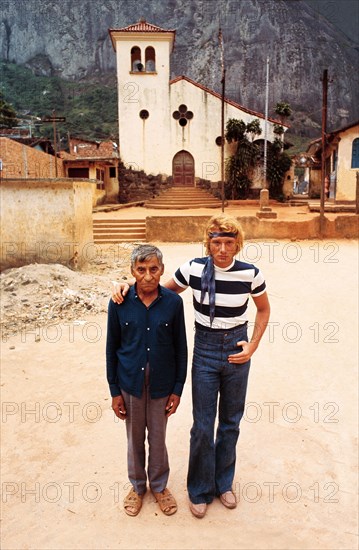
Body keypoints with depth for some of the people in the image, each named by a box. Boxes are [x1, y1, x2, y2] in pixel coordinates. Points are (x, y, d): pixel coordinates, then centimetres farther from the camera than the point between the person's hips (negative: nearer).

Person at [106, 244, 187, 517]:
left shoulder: (173, 302, -11)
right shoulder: (119, 303, -11)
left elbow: (181, 347, -3)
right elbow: (112, 348, -3)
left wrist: (178, 389, -2)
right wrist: (114, 391, -1)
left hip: (161, 384, 0)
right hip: (130, 383, 1)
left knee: (158, 438, 16)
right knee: (135, 439, 18)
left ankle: (159, 486, 42)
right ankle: (137, 487, 43)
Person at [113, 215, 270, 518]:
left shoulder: (250, 274, -11)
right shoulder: (193, 268, -11)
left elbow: (264, 309, 6)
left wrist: (252, 346, -4)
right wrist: (130, 285, -10)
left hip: (237, 352, 1)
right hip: (205, 352, -1)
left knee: (231, 422, 16)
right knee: (203, 426, 6)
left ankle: (224, 482, 40)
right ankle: (201, 490, 30)